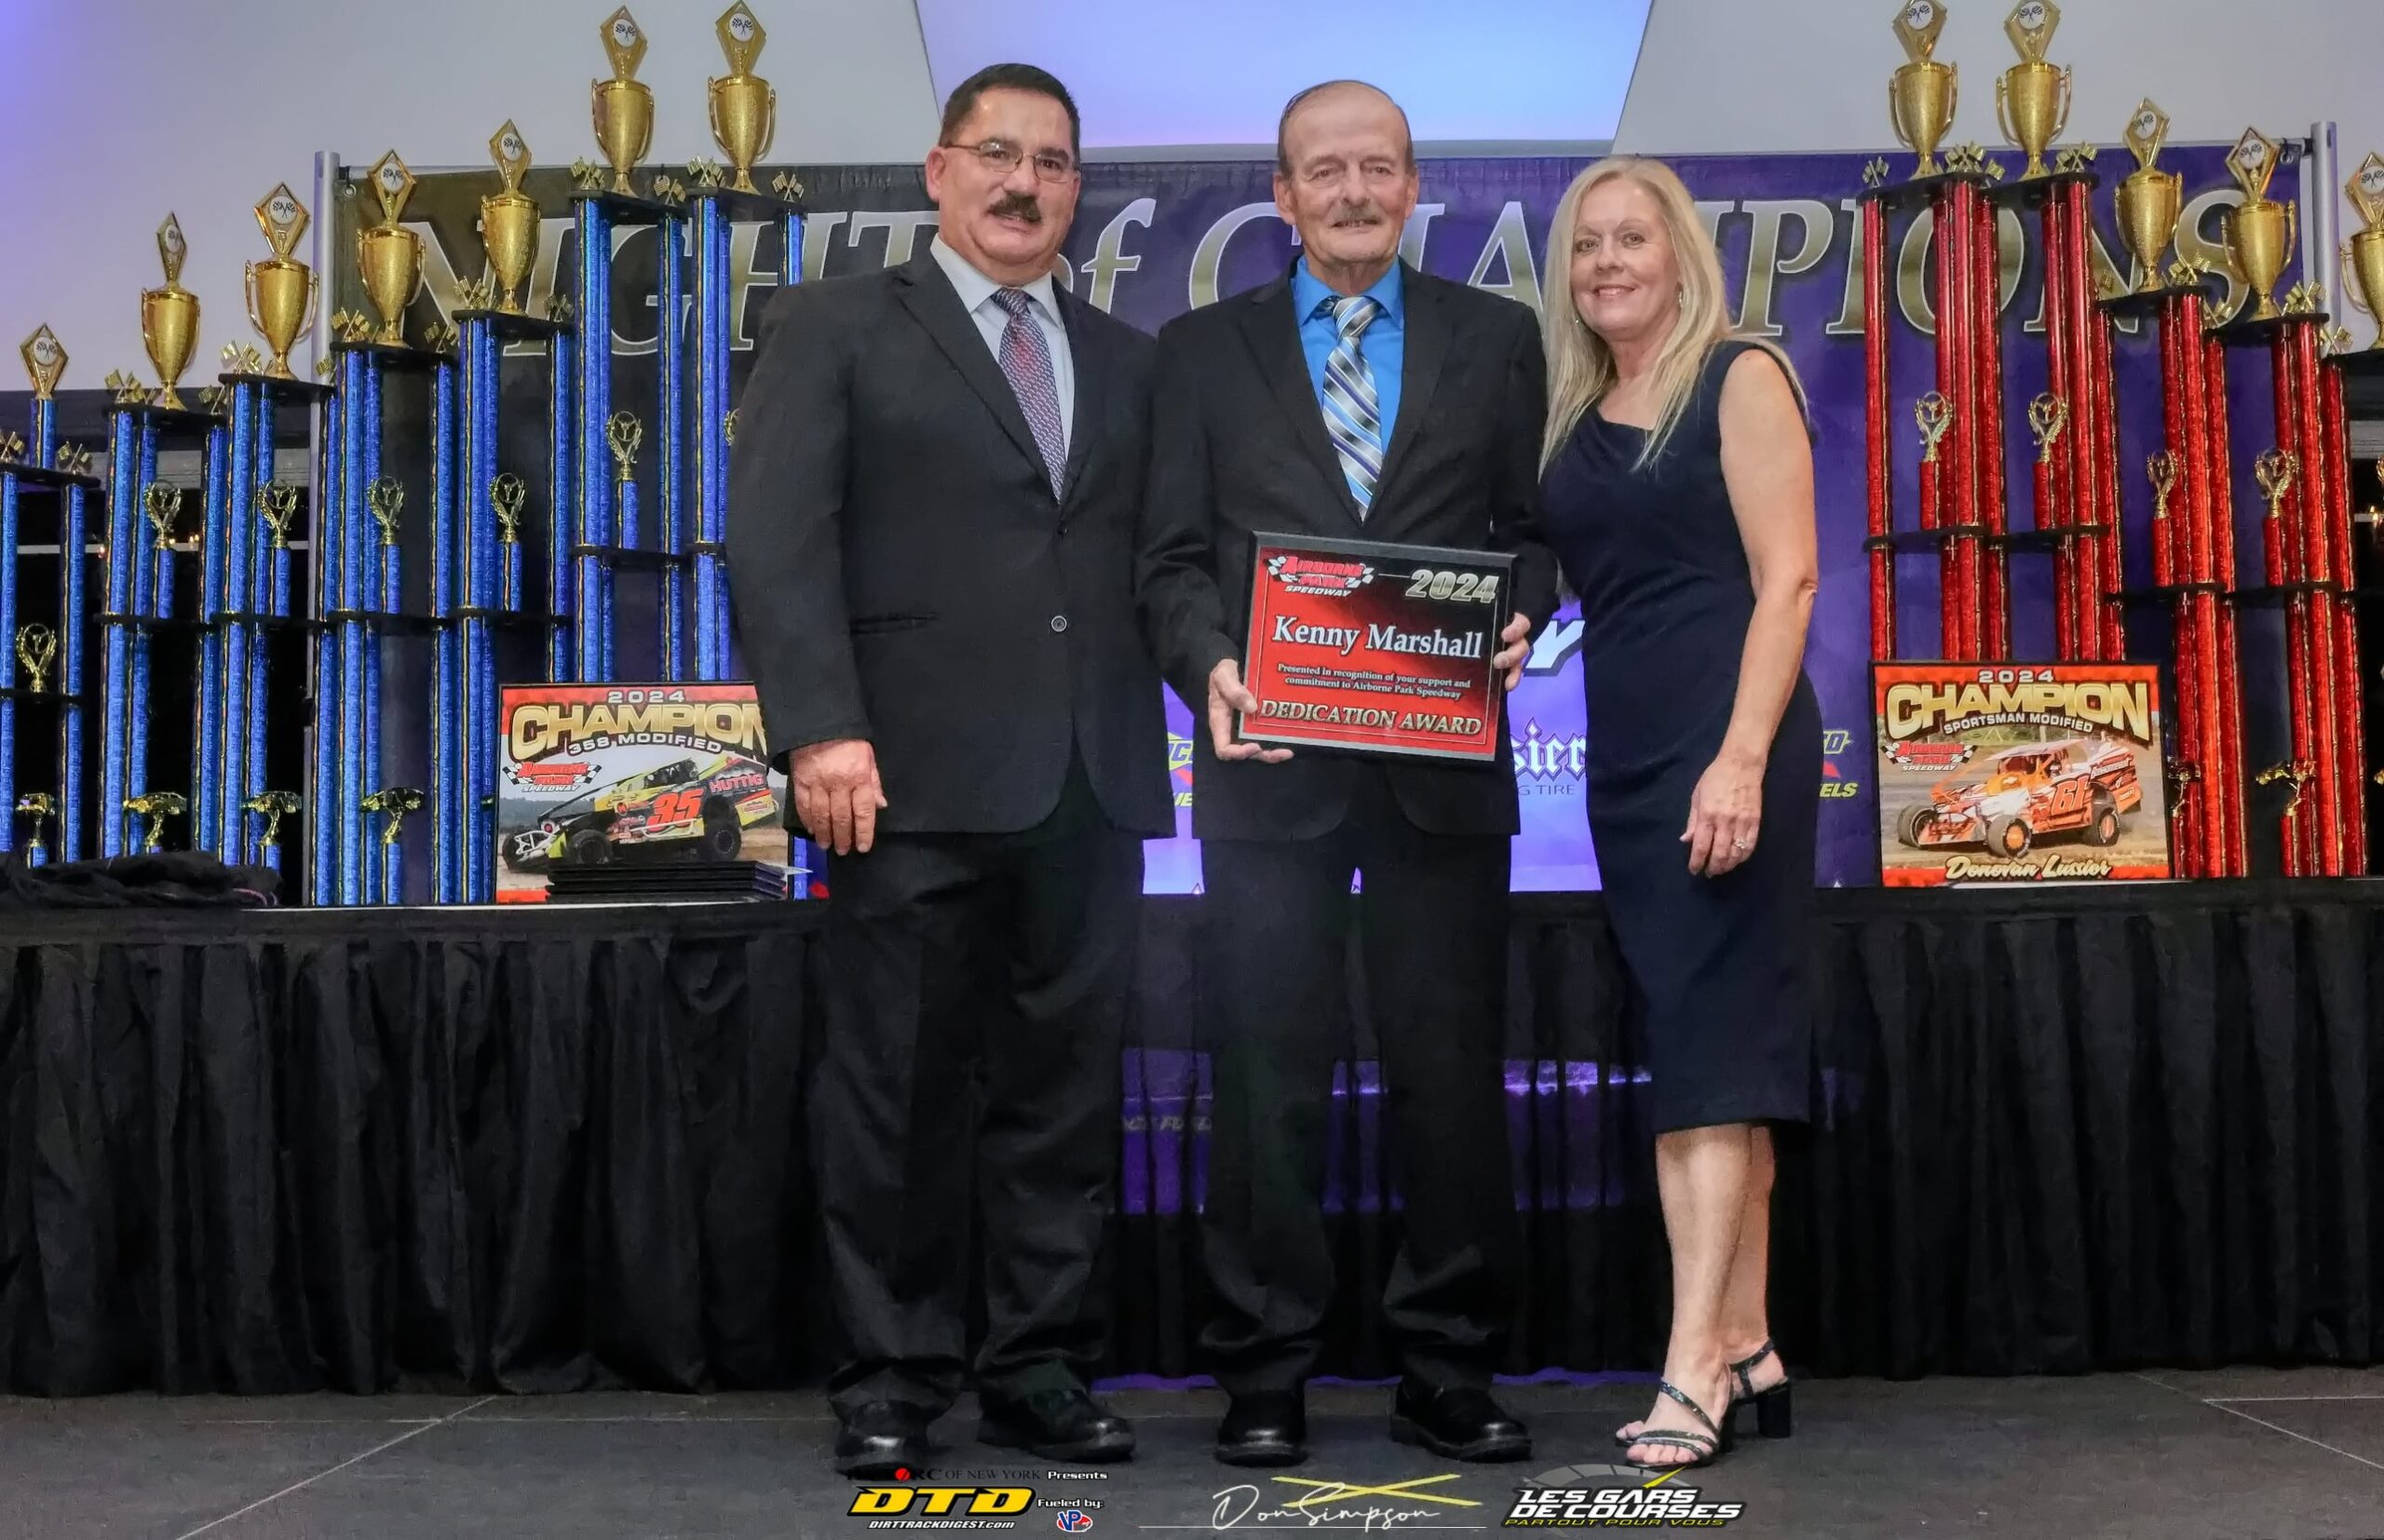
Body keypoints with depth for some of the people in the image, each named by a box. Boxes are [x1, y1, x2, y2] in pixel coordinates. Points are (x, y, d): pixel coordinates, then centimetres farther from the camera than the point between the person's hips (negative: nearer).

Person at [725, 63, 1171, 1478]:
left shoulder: (1127, 362, 19)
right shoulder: (838, 327, 6)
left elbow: (1154, 558, 16)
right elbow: (777, 538, -4)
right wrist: (822, 729, -15)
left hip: (1091, 778, 4)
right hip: (918, 776, -4)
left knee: (1068, 1085, 7)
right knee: (900, 1087, 3)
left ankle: (1043, 1370, 18)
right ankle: (892, 1382, 14)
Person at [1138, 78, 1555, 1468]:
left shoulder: (1497, 339, 12)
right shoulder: (1203, 350, 10)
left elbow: (1532, 525, 9)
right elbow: (1175, 554, 5)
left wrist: (1521, 616, -12)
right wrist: (1210, 664, -13)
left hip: (1446, 763, 1)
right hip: (1273, 762, 0)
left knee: (1454, 1072, 5)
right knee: (1271, 1078, 3)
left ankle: (1450, 1374, 17)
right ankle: (1265, 1376, 14)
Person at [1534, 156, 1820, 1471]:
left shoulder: (1740, 379, -3)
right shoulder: (1573, 417, 15)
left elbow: (1787, 579, -11)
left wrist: (1743, 758, -20)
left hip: (1728, 736, -6)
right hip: (1625, 749, 7)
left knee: (1710, 1036, -9)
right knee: (1707, 1038, 8)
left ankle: (1694, 1362, -9)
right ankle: (1747, 1344, 14)